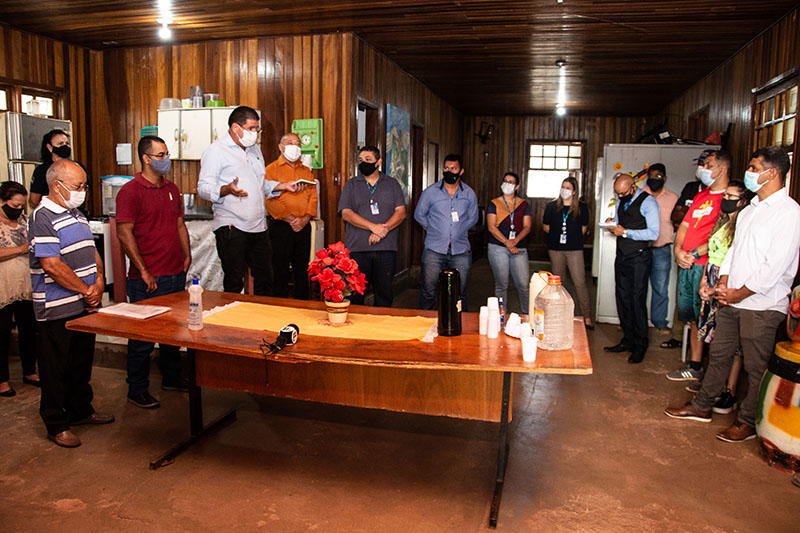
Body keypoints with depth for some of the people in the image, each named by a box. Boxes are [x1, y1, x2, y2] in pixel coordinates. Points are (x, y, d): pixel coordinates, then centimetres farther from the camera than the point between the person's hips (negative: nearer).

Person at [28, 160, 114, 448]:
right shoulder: (42, 218, -15)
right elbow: (51, 265, -22)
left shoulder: (77, 214, 13)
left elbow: (92, 253, 16)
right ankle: (56, 425, 18)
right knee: (55, 370, 6)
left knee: (82, 362, 19)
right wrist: (86, 290, -15)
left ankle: (80, 410, 35)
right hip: (57, 311, -8)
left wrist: (99, 283, -1)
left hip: (85, 306, 8)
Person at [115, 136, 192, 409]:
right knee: (143, 336, 3)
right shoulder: (130, 191, -10)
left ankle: (172, 377, 33)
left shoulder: (171, 188, 13)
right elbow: (124, 233, -14)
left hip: (176, 274, 7)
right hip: (149, 279, -7)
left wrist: (186, 255, 10)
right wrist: (143, 271, -16)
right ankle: (137, 389, 16)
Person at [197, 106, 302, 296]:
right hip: (231, 228, -7)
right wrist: (227, 189, -32)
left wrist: (283, 186, 13)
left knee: (265, 280, 11)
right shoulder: (216, 151, -5)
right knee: (234, 284, -3)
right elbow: (204, 187, -13)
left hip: (259, 228, 7)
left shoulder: (255, 150, 20)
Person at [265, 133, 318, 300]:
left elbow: (313, 196, 9)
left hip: (304, 228, 5)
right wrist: (290, 219, -16)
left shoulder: (306, 171, 17)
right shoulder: (272, 169, 0)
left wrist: (305, 218, -8)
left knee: (302, 272, 9)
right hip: (281, 227, -5)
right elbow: (269, 200, -10)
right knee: (280, 272, -1)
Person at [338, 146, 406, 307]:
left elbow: (401, 212, 3)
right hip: (357, 249, -1)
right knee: (355, 294, 0)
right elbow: (346, 214, -3)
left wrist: (383, 229, -14)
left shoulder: (392, 184, 12)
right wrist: (373, 226, -14)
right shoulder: (351, 185, 10)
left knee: (385, 293, 4)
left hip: (386, 249, 1)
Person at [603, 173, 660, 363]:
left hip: (639, 258, -7)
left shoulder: (647, 202, -10)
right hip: (622, 255, 7)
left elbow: (653, 233, -17)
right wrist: (612, 225, 1)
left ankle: (640, 346, 8)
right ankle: (628, 341, 20)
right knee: (623, 299, 9)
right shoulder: (621, 201, 13)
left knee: (637, 301, -4)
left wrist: (625, 232, -19)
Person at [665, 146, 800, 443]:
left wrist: (740, 293, -12)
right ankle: (702, 407, 27)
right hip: (733, 299, 8)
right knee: (719, 354, 15)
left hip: (762, 306, -8)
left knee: (756, 367, 5)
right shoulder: (750, 209, 14)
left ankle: (748, 422, 19)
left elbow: (776, 266, -17)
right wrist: (724, 285, 4)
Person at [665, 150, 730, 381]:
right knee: (694, 319, 13)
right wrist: (678, 251, 1)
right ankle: (694, 365, 22)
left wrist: (694, 254, -16)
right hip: (686, 265, 8)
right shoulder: (700, 196, 19)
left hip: (707, 265, -8)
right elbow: (684, 226, 17)